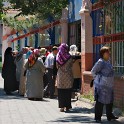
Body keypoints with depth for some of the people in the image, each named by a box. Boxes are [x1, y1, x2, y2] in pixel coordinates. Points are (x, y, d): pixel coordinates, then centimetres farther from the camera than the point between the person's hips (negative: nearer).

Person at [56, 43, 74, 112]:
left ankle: (62, 106, 2)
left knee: (61, 92, 5)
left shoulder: (58, 56, -3)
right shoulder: (69, 57, -8)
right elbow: (71, 65, 0)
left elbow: (57, 66, 5)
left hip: (60, 75, 2)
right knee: (68, 91, 6)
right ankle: (67, 106, 7)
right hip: (68, 75, -1)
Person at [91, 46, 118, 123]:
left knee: (110, 101, 16)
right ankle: (98, 117, 4)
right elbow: (93, 71, -13)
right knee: (100, 101, -4)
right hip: (102, 86, -9)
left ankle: (109, 115, 28)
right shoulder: (100, 62, -18)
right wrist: (98, 78, -4)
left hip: (109, 85, 9)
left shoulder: (108, 61, 9)